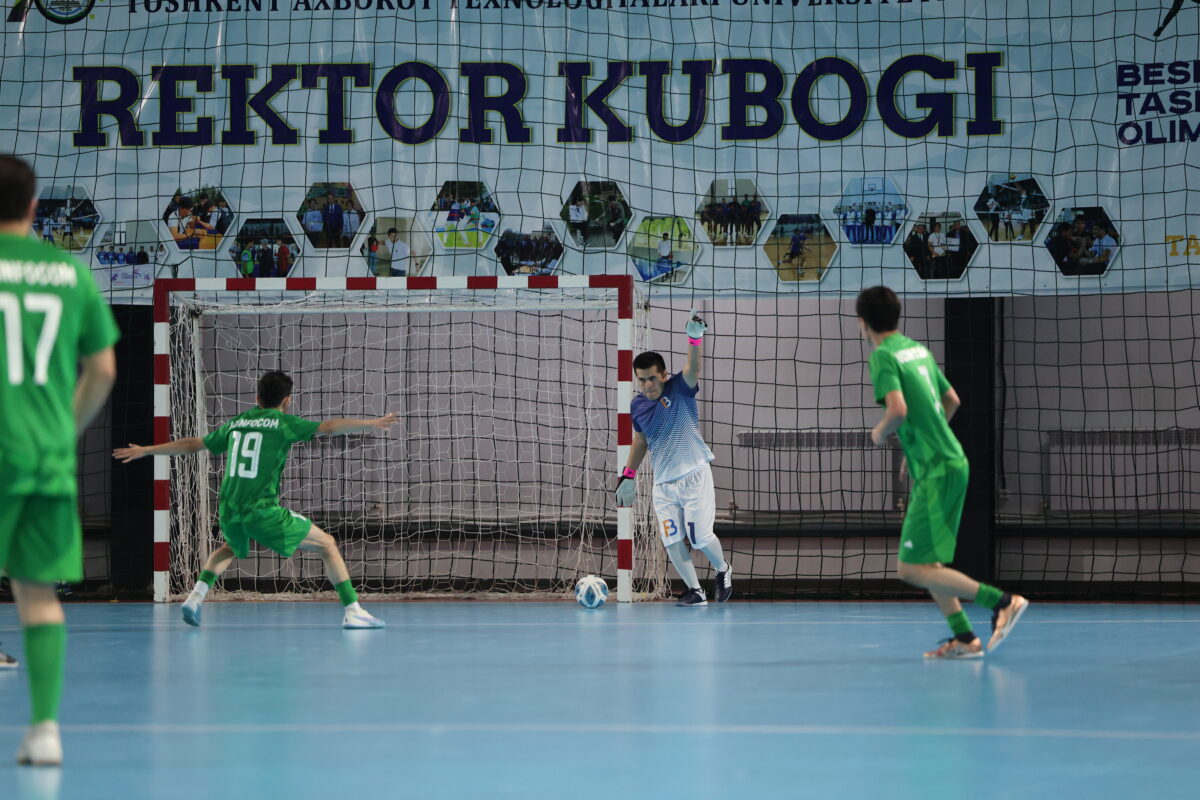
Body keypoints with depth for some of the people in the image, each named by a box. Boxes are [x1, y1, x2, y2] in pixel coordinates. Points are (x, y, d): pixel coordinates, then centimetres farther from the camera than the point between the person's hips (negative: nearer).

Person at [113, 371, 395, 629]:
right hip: (263, 510, -6)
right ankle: (352, 610, -4)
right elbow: (329, 427, -9)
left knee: (230, 548, 38)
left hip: (228, 510, 6)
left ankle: (197, 595, 17)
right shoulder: (282, 423, 1)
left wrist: (145, 451, 36)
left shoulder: (236, 423, 17)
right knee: (327, 544, 6)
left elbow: (191, 445, 25)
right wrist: (372, 424, -9)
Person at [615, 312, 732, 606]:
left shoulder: (680, 389, -9)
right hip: (663, 483, 5)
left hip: (694, 475, -4)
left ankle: (723, 571, 24)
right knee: (673, 542, -2)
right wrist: (629, 475, 17)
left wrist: (695, 339, -48)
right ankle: (695, 591, 8)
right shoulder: (637, 406, 4)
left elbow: (693, 369, -30)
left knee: (700, 537, -5)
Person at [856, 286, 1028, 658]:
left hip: (935, 472, -9)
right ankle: (964, 638, 11)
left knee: (912, 569, -9)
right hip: (950, 462, 9)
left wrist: (880, 433, -4)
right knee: (926, 563, 16)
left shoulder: (884, 356, -11)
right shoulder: (919, 349, 15)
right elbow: (952, 400, 24)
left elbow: (898, 409, -25)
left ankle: (1002, 601, -15)